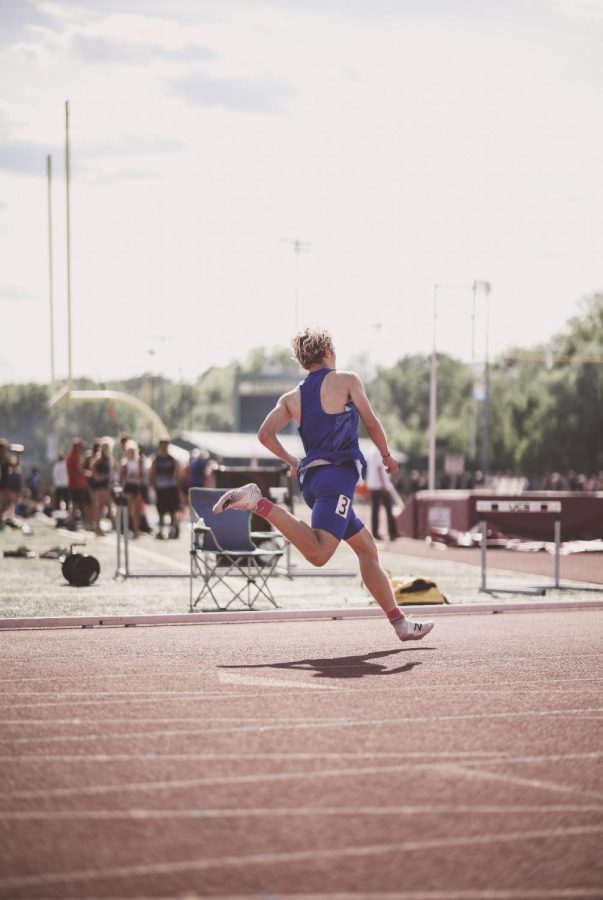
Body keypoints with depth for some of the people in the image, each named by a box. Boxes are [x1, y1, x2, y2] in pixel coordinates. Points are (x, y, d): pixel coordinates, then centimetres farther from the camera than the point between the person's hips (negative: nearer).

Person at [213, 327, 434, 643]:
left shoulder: (291, 398, 18)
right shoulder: (346, 380, 6)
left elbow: (265, 434, 8)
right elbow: (372, 425, 9)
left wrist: (290, 461, 24)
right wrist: (387, 456, 26)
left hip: (311, 478, 8)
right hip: (338, 473, -8)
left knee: (367, 548, 15)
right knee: (318, 554, -25)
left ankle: (400, 622, 13)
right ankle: (259, 503, -31)